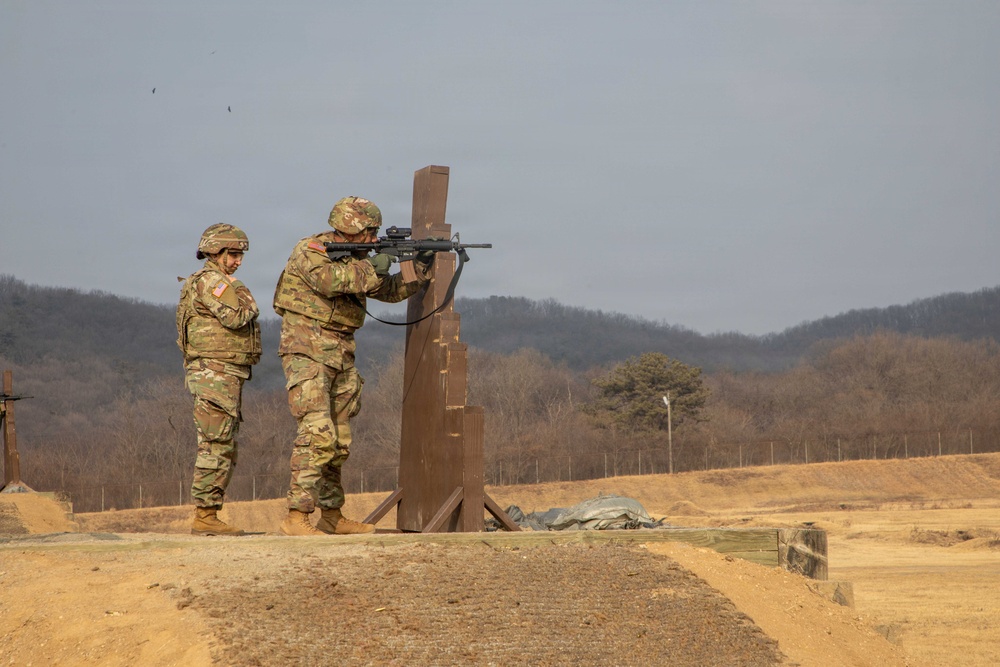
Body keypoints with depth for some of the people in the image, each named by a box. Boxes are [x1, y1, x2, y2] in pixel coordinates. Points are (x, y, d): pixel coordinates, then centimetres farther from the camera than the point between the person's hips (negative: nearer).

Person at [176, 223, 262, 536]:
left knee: (223, 450, 11)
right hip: (215, 373, -11)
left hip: (226, 378, 11)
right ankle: (205, 516, -10)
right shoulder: (210, 281, -11)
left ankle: (208, 515, 13)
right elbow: (236, 317, -22)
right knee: (216, 447, -11)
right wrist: (247, 299, -4)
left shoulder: (219, 282, 22)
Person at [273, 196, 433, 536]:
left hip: (340, 357, 9)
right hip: (307, 353, -9)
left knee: (339, 442, 11)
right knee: (318, 434, -19)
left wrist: (420, 266, 5)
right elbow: (330, 280, -28)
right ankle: (297, 517, -21)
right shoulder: (310, 251, -10)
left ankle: (331, 516, 20)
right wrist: (373, 269, -18)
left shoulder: (355, 260, 15)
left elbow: (391, 290, 20)